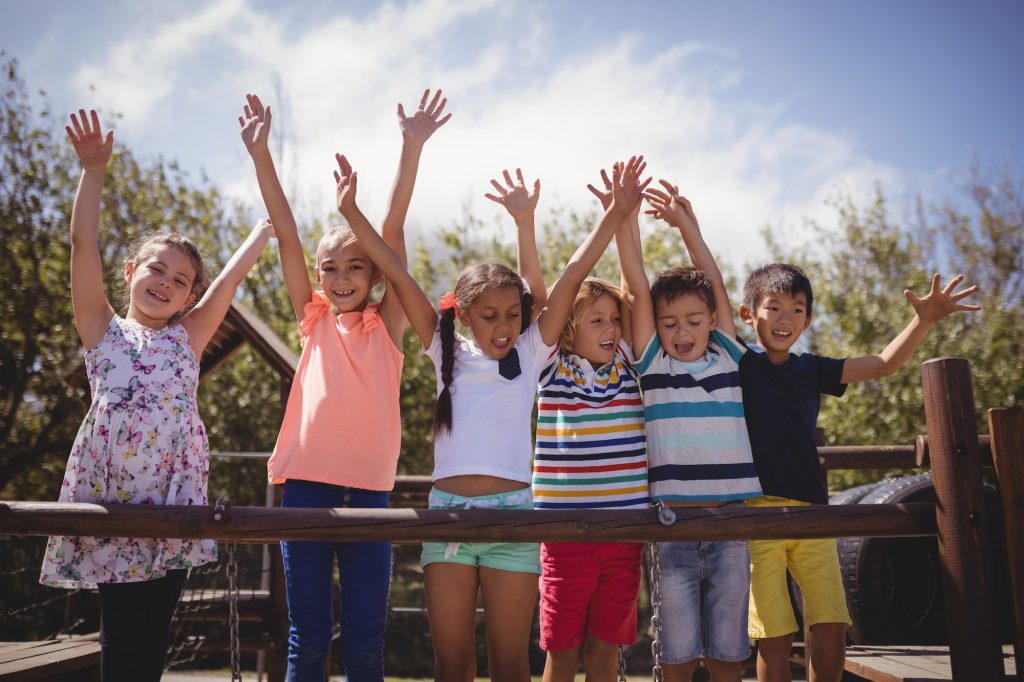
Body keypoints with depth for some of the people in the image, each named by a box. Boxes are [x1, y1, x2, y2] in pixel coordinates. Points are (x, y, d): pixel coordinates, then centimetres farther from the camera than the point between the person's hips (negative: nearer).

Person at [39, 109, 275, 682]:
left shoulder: (188, 337, 14)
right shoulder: (103, 330, 9)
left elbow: (235, 273, 11)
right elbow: (84, 243, 0)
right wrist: (94, 170, -7)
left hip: (175, 494, 2)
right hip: (113, 495, -2)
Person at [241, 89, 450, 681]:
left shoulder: (387, 324, 5)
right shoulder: (313, 320, 9)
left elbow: (394, 231, -4)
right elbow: (285, 233, 3)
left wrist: (413, 147, -9)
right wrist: (261, 153, -2)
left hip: (368, 489, -1)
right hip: (306, 483, 1)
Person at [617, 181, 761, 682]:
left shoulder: (727, 357, 8)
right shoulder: (651, 364, 4)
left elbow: (714, 282, 11)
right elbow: (637, 287, -1)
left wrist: (686, 222, 13)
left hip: (730, 528, 2)